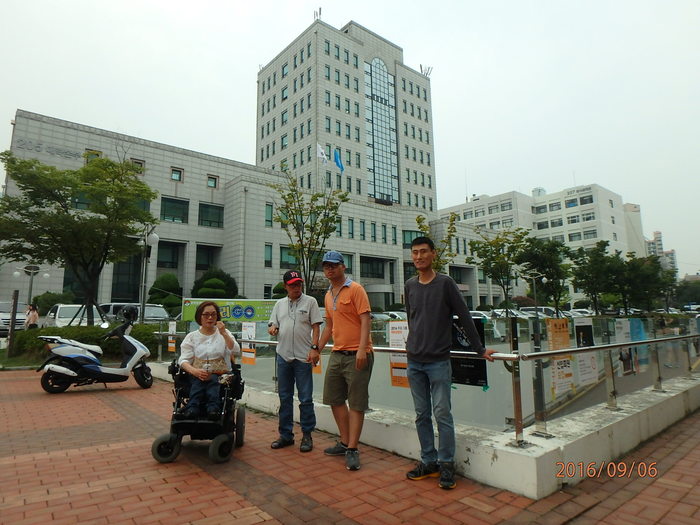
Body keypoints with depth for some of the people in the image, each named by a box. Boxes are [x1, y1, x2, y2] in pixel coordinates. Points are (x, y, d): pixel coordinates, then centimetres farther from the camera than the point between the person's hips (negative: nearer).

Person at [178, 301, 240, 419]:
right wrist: (194, 371, -18)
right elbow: (183, 360, 4)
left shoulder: (225, 334, 16)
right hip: (197, 374, 1)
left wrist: (224, 334, -13)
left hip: (220, 375, 0)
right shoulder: (192, 337, 16)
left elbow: (236, 352, -1)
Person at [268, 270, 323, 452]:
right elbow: (273, 325, 16)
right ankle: (286, 435, 24)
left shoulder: (310, 302, 0)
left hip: (303, 357, -4)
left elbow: (316, 326, -4)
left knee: (305, 398, 1)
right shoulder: (279, 304, 13)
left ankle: (307, 435, 14)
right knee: (284, 398, 12)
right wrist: (272, 328, -8)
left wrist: (314, 348, -14)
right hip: (283, 356, 5)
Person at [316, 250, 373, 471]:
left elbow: (365, 320, -15)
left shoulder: (355, 289, -8)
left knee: (356, 403, 0)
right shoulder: (328, 295, 14)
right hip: (337, 354, 8)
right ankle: (344, 442, 29)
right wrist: (317, 349, 21)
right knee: (335, 399, 14)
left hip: (356, 355, -8)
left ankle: (352, 449, 9)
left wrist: (362, 350, -24)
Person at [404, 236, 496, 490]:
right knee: (422, 415, 11)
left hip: (439, 361, -4)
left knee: (442, 414, 0)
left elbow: (464, 318, -3)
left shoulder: (445, 283, -5)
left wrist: (480, 350, -1)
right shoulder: (409, 286, 8)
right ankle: (429, 462, 23)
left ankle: (446, 464, 14)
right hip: (414, 362, 5)